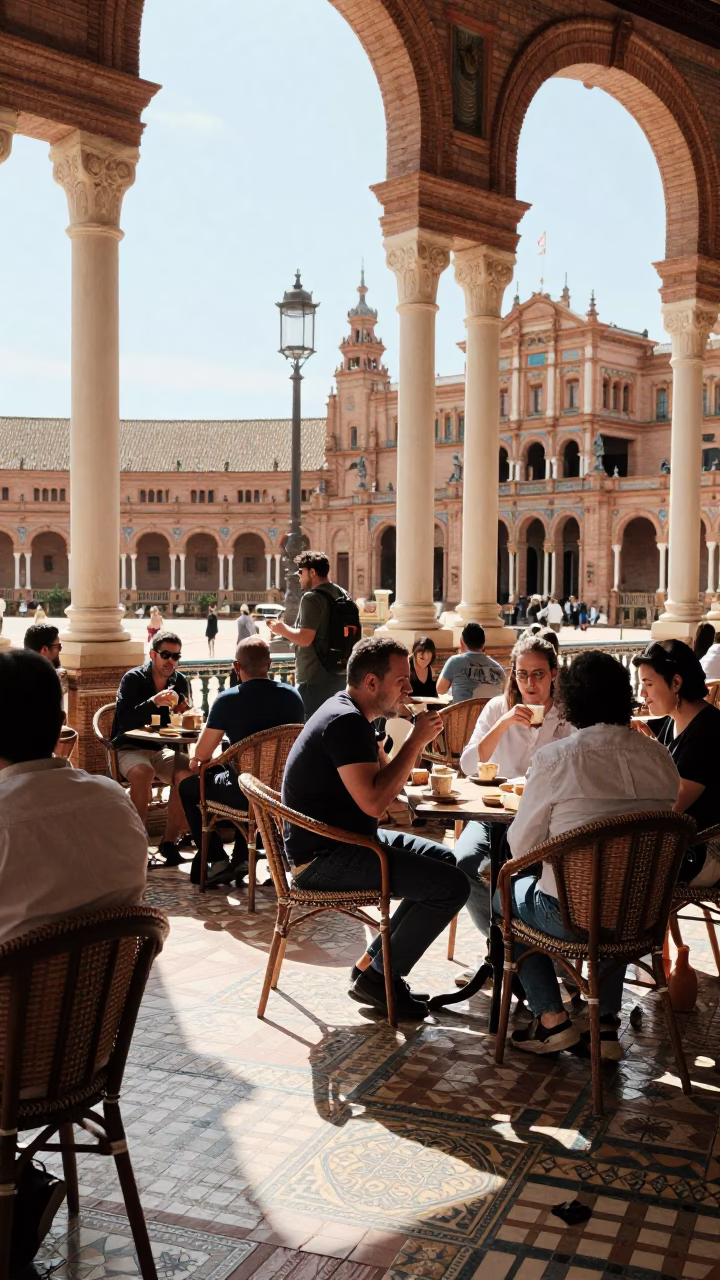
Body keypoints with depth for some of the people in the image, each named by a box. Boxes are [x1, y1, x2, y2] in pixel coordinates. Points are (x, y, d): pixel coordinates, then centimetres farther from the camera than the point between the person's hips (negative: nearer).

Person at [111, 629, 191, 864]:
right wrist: (154, 702, -33)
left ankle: (170, 840, -15)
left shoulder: (180, 681, 5)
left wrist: (184, 711, -15)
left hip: (161, 749, 4)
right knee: (143, 773, -37)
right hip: (130, 748, -4)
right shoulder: (133, 679, -8)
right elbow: (125, 721, -20)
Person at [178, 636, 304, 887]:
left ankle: (218, 861, 18)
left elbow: (202, 754, -5)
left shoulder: (227, 700, -14)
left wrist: (195, 761, 21)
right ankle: (241, 858, 37)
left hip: (244, 793, -5)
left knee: (187, 785, 23)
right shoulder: (292, 696, -1)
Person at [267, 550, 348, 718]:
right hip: (338, 677, 9)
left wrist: (282, 629, -5)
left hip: (314, 681, -9)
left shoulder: (312, 597, -15)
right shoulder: (341, 595, 12)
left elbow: (305, 639, -21)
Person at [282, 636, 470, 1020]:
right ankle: (378, 978, 2)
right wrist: (416, 741, -23)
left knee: (443, 859, 17)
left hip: (344, 839, 11)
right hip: (323, 857, -11)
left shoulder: (349, 714, 11)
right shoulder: (346, 722, -22)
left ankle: (373, 964, 18)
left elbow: (385, 775, 16)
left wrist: (415, 738, 0)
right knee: (452, 885, -15)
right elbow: (374, 801, -30)